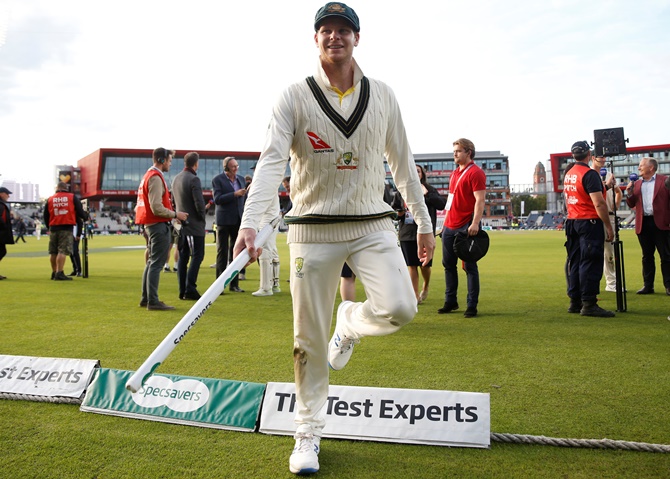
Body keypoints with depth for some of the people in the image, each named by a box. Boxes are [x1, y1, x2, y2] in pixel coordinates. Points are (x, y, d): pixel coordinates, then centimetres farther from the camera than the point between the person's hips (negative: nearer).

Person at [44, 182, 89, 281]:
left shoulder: (50, 199, 11)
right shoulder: (72, 197, 3)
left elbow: (46, 216, 13)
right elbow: (80, 212, 2)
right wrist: (85, 217, 22)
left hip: (53, 228, 4)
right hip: (67, 228, -4)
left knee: (53, 252, 12)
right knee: (63, 251, -7)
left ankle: (54, 273, 20)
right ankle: (59, 273, -14)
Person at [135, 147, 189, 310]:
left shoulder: (148, 175, 15)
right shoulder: (156, 177, -15)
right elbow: (157, 208, -22)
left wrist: (173, 214, 15)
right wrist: (175, 214, -11)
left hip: (150, 224, 11)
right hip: (158, 225, -11)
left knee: (152, 262, 17)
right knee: (157, 263, -7)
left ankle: (146, 298, 24)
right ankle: (153, 301, -5)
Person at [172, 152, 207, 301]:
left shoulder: (176, 178, 11)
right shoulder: (194, 179, -15)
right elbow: (199, 203, -19)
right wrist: (202, 217, -3)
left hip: (181, 223, 8)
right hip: (194, 224, -8)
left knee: (183, 256, 10)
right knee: (197, 256, -3)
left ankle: (182, 291, 12)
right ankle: (190, 289, -8)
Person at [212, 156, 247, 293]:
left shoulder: (241, 179, 11)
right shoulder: (217, 180, -4)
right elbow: (217, 199, -15)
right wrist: (235, 194, -22)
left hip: (238, 220, 5)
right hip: (224, 220, -5)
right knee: (222, 253, 1)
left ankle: (234, 284, 15)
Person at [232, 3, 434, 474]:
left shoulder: (383, 95, 8)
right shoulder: (295, 97, -1)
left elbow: (403, 163, 13)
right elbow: (271, 161, -14)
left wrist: (424, 222, 11)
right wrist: (250, 222, -29)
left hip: (372, 224, 2)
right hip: (313, 228, -2)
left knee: (400, 308, -19)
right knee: (310, 339, 2)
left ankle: (351, 322, 17)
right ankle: (308, 434, 20)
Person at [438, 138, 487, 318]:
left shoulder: (476, 173, -9)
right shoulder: (455, 173, 17)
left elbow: (480, 200, -16)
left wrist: (475, 223, -26)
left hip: (466, 227, -8)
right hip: (450, 226, 9)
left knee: (469, 266, -2)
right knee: (448, 264, 12)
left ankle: (472, 306, 4)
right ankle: (451, 302, 23)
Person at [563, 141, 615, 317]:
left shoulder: (568, 174, 12)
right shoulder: (590, 174, -14)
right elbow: (599, 204, -19)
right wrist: (609, 227, -14)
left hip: (572, 222, 8)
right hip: (590, 223, -8)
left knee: (575, 262, 11)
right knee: (591, 262, -6)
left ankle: (575, 302, 16)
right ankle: (589, 304, -6)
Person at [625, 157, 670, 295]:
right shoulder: (636, 184, 14)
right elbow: (631, 205, 13)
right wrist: (629, 193, -5)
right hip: (643, 224, 4)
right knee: (647, 256, 9)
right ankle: (648, 285, 15)